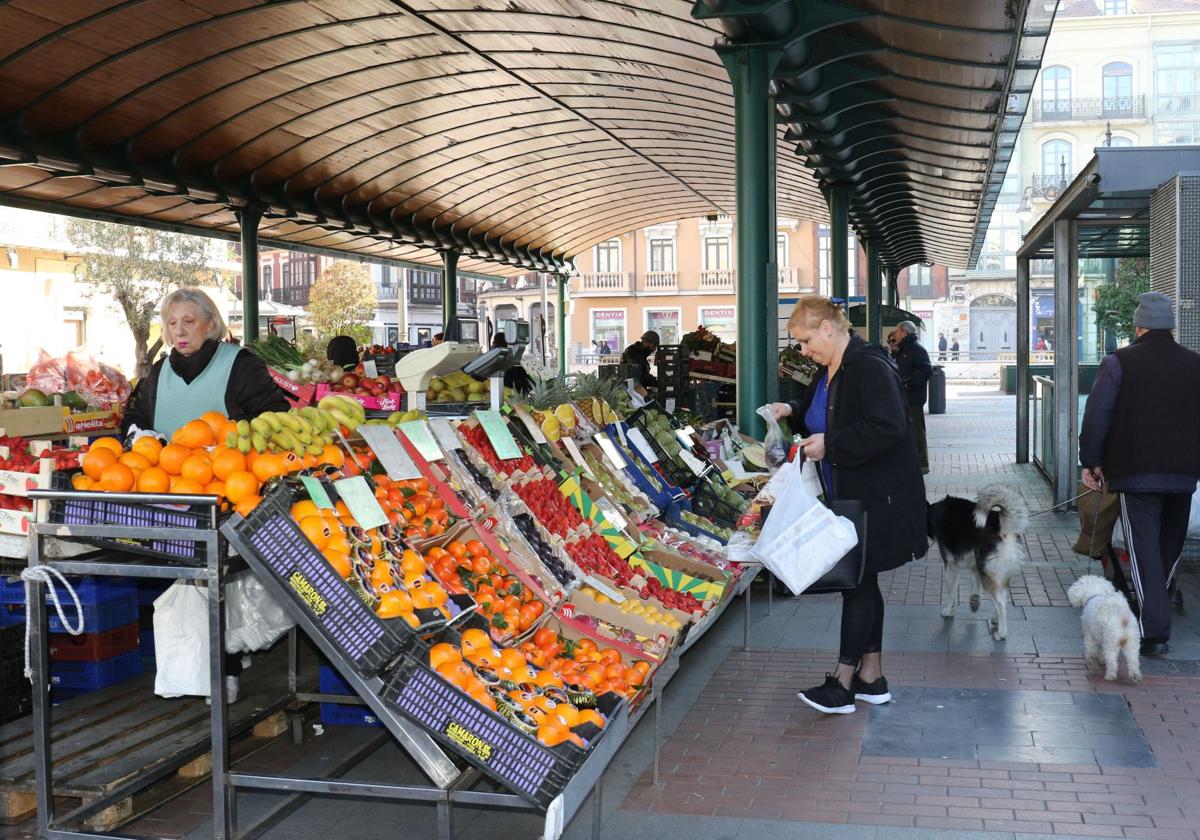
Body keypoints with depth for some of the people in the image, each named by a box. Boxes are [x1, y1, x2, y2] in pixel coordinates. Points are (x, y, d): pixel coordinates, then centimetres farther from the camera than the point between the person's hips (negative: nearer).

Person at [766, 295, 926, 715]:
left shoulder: (870, 367, -19)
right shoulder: (829, 372, 12)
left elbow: (887, 428, -28)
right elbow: (826, 418, 27)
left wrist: (830, 444, -23)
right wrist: (792, 412, 7)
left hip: (877, 498, -10)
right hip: (849, 496, 10)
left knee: (858, 582, -4)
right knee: (863, 582, 13)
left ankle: (843, 682, 4)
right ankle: (872, 677, 23)